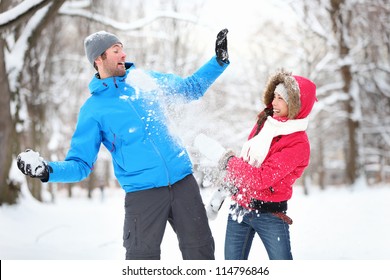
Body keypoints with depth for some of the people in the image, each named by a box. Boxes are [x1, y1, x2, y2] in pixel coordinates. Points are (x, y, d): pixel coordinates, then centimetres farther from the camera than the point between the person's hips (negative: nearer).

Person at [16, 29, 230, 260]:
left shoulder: (144, 80, 9)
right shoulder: (93, 109, -1)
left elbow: (192, 88, 22)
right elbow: (81, 164, -2)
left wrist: (220, 61, 12)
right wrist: (48, 171, -21)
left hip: (183, 182, 4)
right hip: (143, 192, -4)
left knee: (201, 249, 9)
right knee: (143, 256, -7)